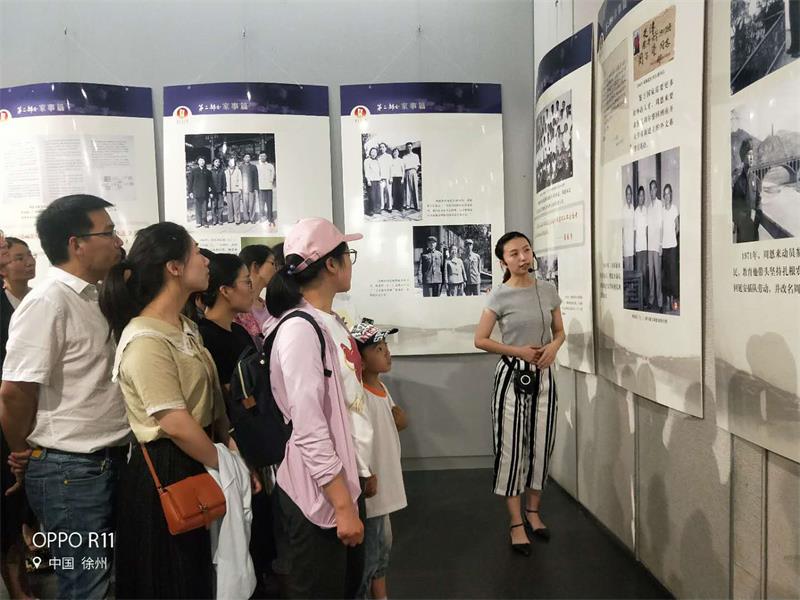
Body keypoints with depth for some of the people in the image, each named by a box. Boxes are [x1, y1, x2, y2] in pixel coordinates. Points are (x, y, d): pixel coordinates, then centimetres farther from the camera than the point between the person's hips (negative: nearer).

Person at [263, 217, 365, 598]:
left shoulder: (330, 322, 6)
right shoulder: (300, 329, -22)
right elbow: (309, 430, -25)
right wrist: (342, 504, -22)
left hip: (342, 477, 9)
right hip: (316, 491, -9)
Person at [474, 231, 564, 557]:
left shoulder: (548, 290, 3)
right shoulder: (500, 296, -9)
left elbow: (560, 331, 12)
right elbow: (480, 340, -7)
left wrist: (554, 346, -10)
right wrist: (518, 351, -15)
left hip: (544, 375, 4)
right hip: (512, 375, -4)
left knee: (541, 445, 10)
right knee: (511, 446, 0)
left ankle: (533, 512, 30)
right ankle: (516, 523, 14)